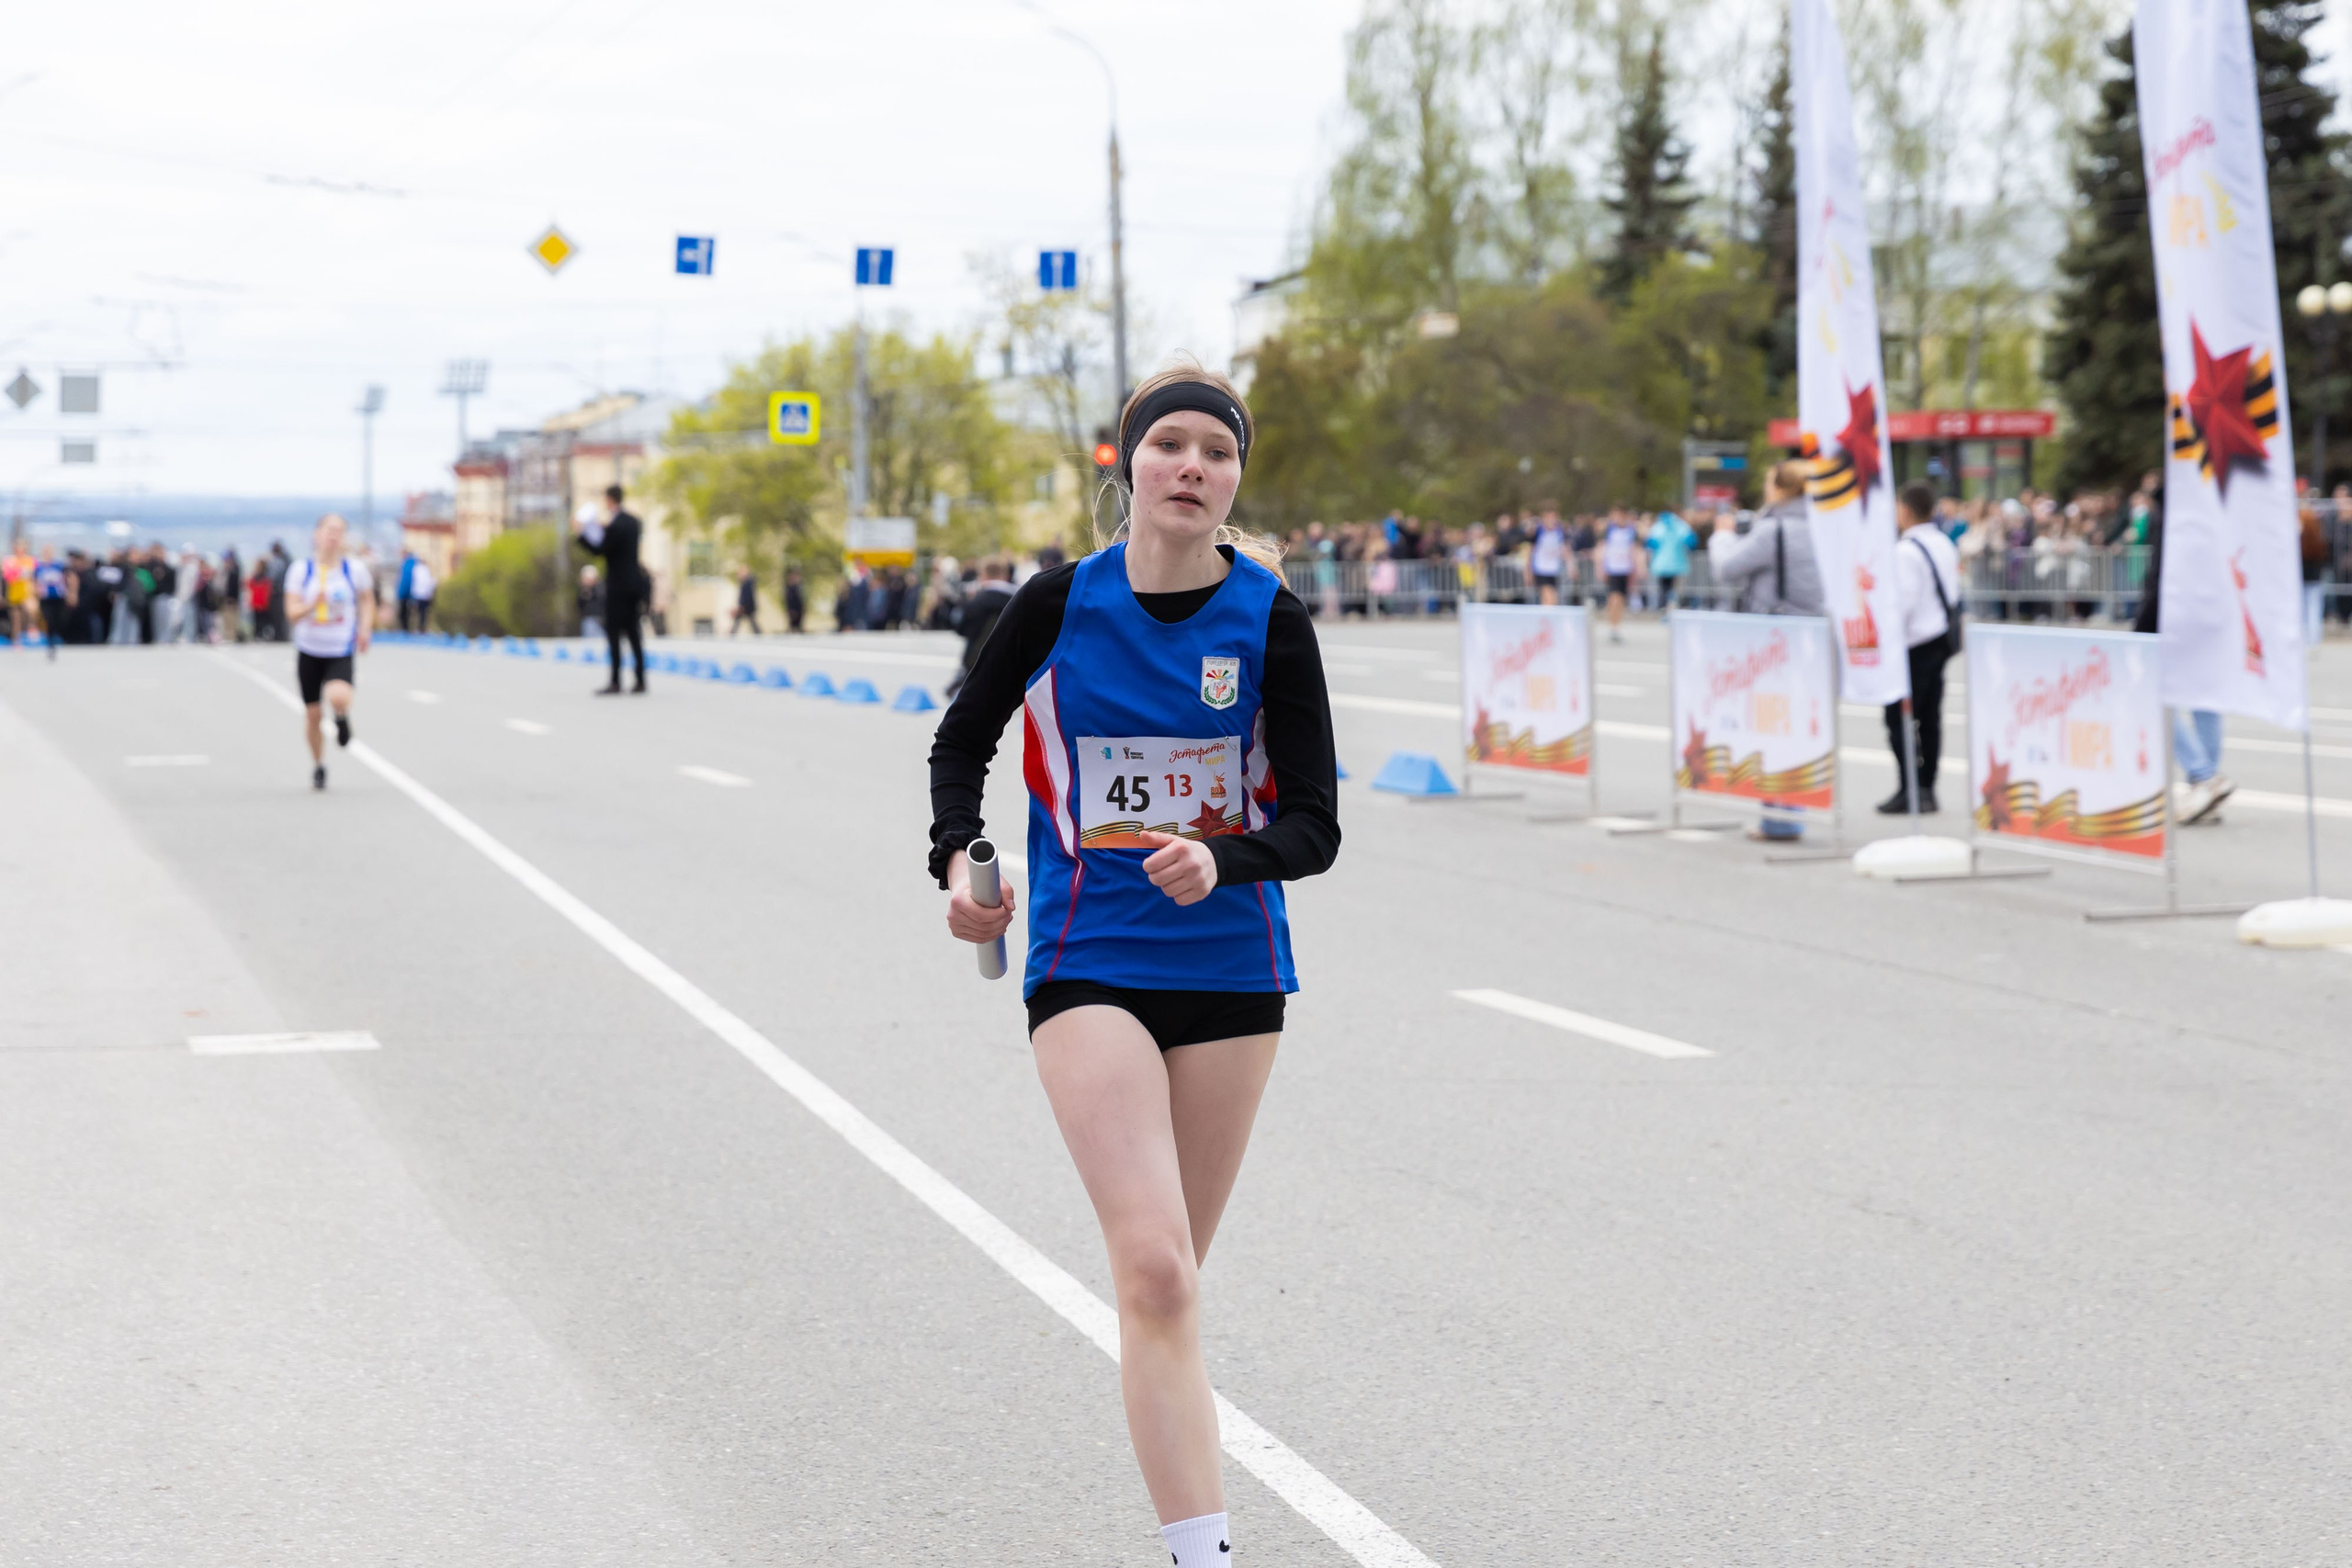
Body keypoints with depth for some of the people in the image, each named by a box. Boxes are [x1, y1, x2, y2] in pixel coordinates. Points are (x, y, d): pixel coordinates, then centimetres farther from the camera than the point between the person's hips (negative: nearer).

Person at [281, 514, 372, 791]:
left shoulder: (355, 568, -5)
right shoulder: (301, 570, -5)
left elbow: (367, 599, 15)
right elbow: (292, 614, -10)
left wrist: (364, 629, 3)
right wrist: (313, 604, -29)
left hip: (342, 651, -2)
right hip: (309, 651, 2)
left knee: (338, 697, -29)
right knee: (312, 713, 8)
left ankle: (342, 717, 10)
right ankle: (318, 766, 32)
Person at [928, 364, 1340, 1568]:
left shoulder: (1270, 619, -4)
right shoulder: (1061, 601, -4)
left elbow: (1312, 825, -5)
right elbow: (963, 740, 12)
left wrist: (1222, 861, -25)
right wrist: (960, 861, -5)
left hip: (1230, 966, 2)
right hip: (1086, 965, -2)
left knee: (1168, 1275, 12)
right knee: (1154, 1269, -17)